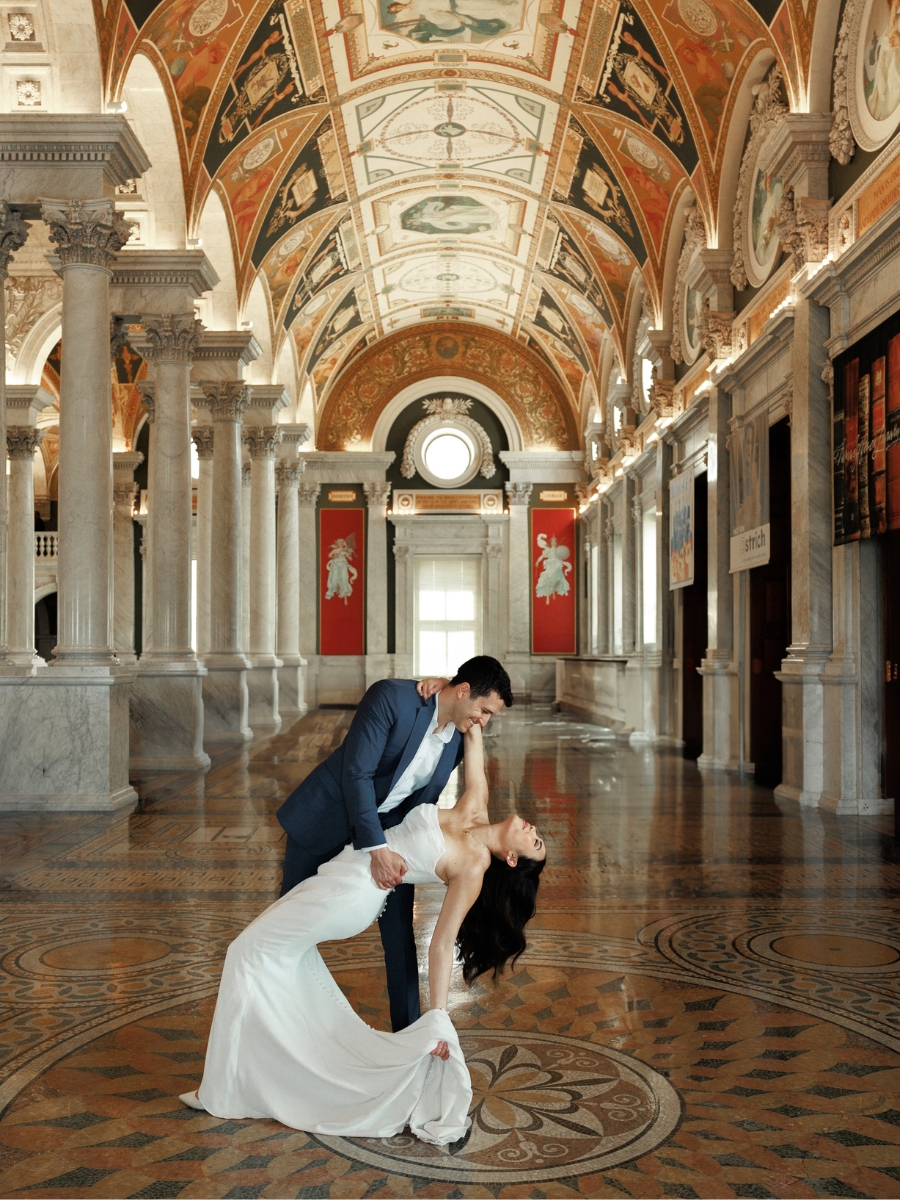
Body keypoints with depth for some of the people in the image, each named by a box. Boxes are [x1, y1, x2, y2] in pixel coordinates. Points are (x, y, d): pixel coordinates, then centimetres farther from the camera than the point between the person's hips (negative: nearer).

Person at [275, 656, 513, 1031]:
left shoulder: (459, 739, -8)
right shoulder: (392, 697, -27)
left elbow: (423, 800, 3)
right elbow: (356, 773, -31)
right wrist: (377, 848, -36)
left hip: (389, 830, 4)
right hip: (327, 818, -4)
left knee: (399, 931, 3)